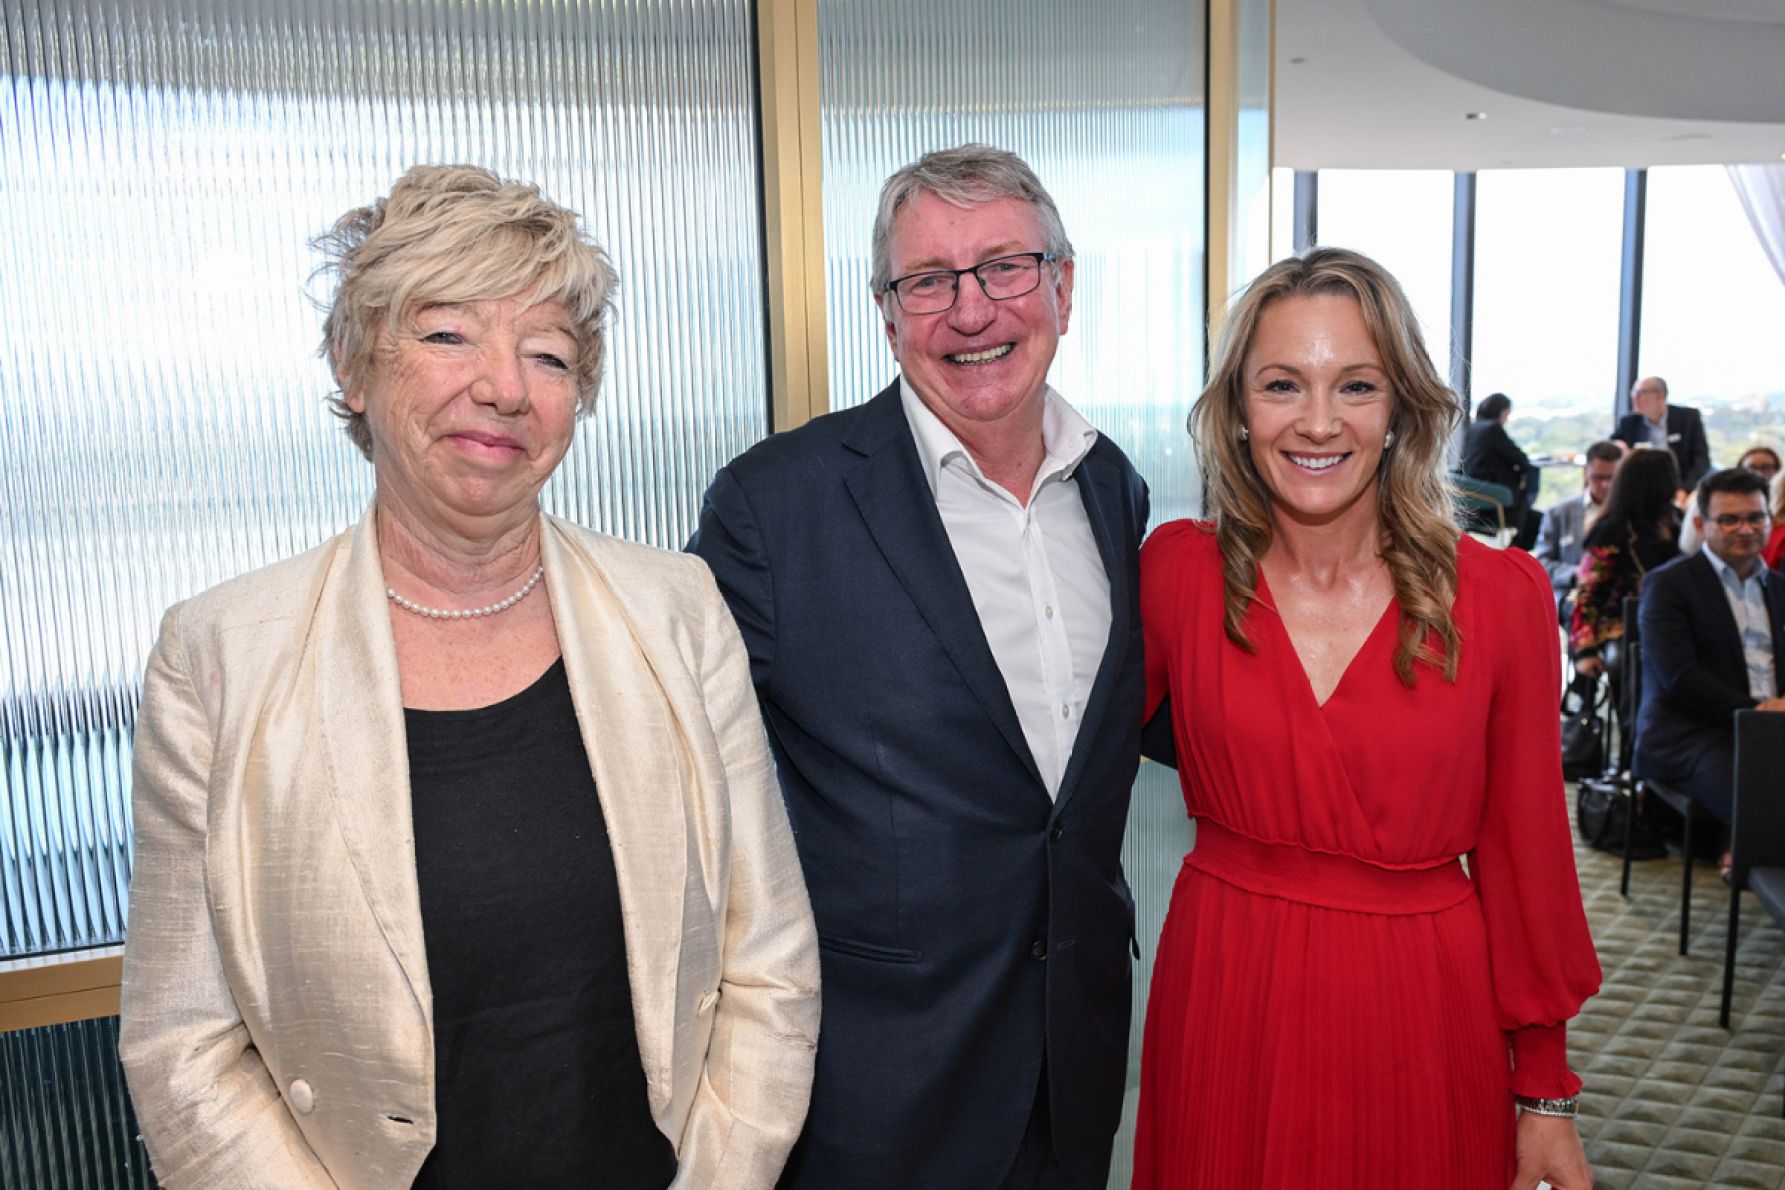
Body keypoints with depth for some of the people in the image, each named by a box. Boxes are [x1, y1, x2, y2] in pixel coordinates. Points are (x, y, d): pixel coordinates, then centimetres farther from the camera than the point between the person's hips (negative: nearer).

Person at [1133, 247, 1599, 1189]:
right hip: (1224, 1008, 1)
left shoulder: (1503, 595, -8)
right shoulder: (1176, 569, -7)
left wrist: (1546, 1094, 2)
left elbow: (1524, 852, -2)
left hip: (1423, 1019, 0)